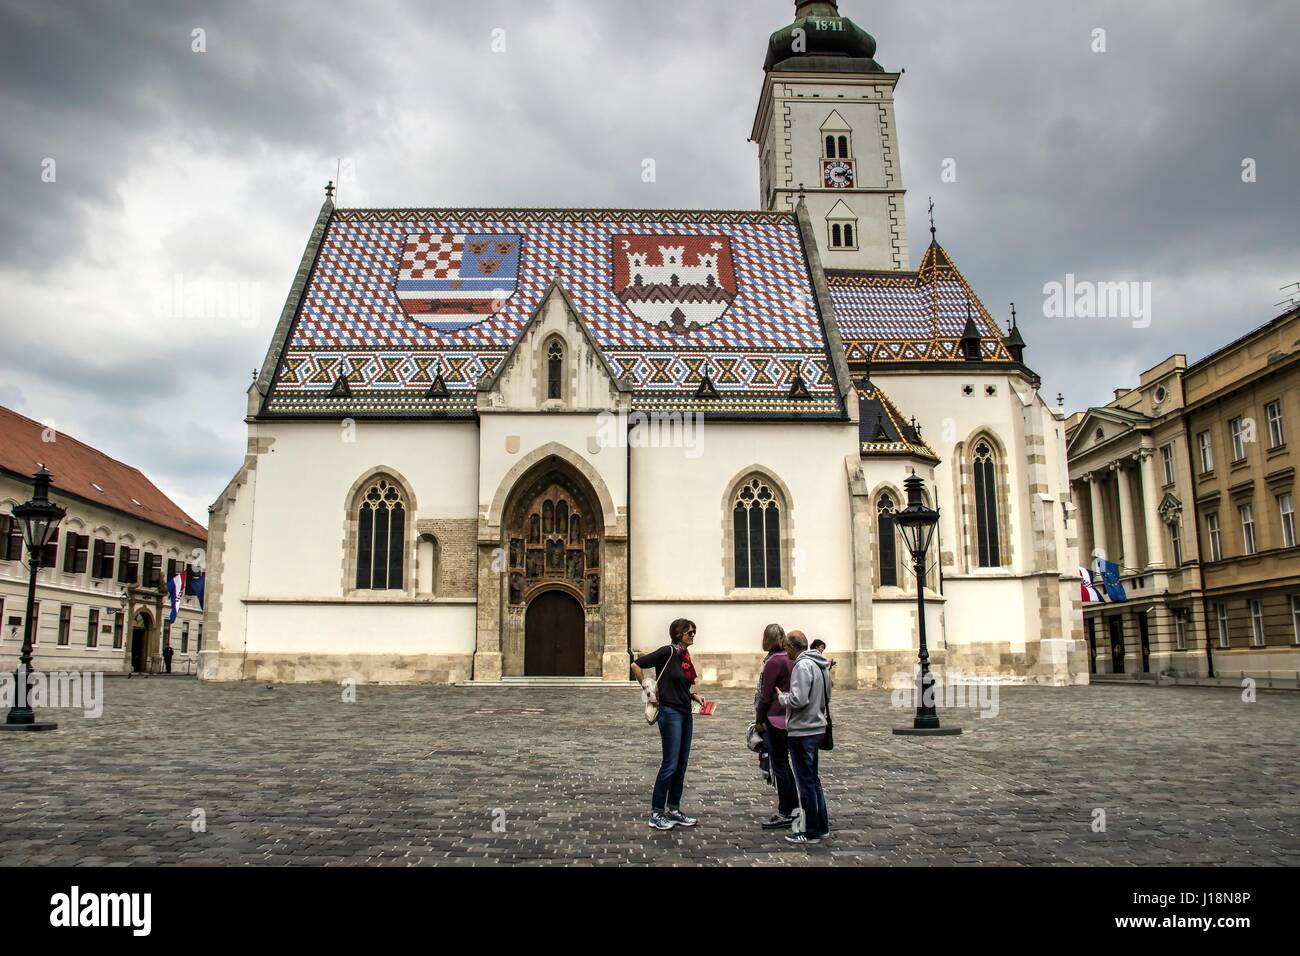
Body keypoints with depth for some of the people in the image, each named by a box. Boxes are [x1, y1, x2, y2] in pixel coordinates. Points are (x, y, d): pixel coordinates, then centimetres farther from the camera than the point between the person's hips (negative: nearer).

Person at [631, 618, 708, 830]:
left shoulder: (685, 656, 11)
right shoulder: (668, 652, -14)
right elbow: (636, 665, -15)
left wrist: (695, 696, 8)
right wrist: (647, 687, -10)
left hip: (685, 713, 8)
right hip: (670, 712, -8)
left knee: (682, 764, 12)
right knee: (670, 764, -5)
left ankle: (673, 809, 21)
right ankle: (656, 813, 5)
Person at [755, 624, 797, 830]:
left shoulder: (774, 662, -15)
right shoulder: (790, 660, 9)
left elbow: (765, 695, -13)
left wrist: (759, 720, -2)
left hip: (776, 718, -8)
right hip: (790, 717, 8)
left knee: (778, 766, 0)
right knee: (784, 764, 17)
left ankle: (784, 814, 5)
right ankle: (793, 808, 23)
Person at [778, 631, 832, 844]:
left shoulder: (802, 666, -18)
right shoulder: (821, 665, 12)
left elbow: (798, 699, -24)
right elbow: (825, 697, 19)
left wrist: (781, 696, -8)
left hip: (802, 732, -9)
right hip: (817, 728, 9)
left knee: (806, 782, -1)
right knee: (813, 780, 18)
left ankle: (812, 832, 6)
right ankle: (822, 827, 23)